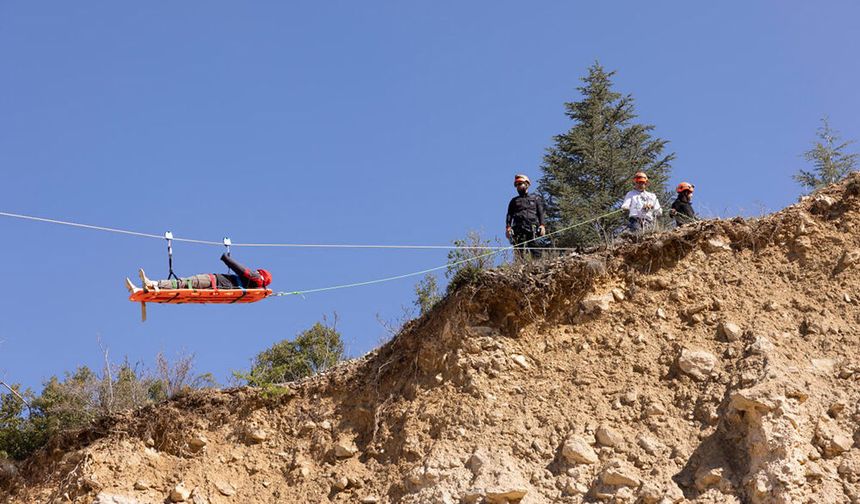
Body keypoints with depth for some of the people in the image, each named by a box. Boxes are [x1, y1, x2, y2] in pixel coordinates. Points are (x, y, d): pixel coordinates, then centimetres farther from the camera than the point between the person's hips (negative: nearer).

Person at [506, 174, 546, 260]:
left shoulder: (536, 198, 22)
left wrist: (542, 225, -5)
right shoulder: (514, 201, 26)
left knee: (535, 250, -13)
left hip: (533, 228, -1)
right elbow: (509, 215, 16)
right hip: (518, 229, 1)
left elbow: (541, 213, 12)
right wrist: (508, 227, -1)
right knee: (520, 252, -12)